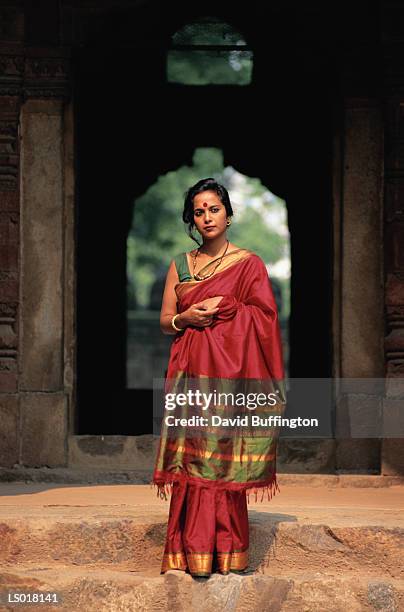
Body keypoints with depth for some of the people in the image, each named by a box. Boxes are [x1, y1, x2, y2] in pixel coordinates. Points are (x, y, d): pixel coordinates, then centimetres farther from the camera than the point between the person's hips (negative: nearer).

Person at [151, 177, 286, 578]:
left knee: (224, 459, -5)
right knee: (191, 457, -3)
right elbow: (165, 321, 14)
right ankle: (192, 555, -1)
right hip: (191, 372, 3)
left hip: (231, 370, -3)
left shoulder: (249, 264, 4)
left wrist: (225, 307, -9)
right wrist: (187, 317, -5)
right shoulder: (180, 265, 14)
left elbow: (264, 320, 2)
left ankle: (226, 554, -1)